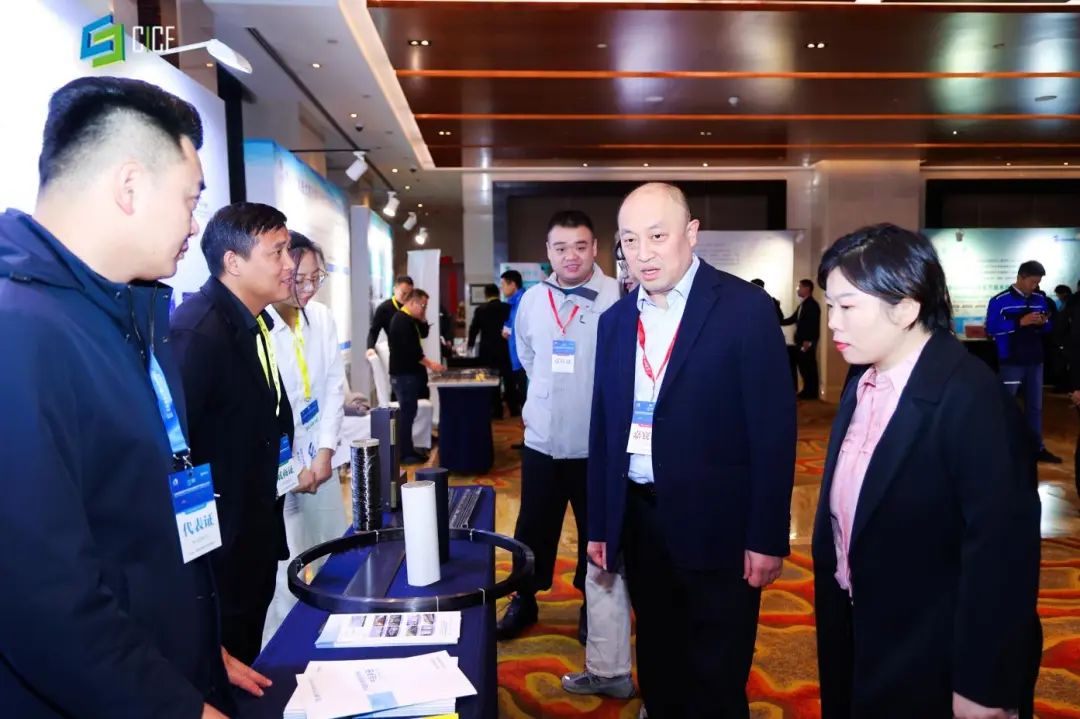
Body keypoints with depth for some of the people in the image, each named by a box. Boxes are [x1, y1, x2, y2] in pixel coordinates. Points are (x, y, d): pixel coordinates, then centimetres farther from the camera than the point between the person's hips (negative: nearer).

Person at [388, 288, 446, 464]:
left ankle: (408, 450, 18)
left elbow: (423, 334, 20)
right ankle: (405, 454, -2)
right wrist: (429, 363, -20)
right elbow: (409, 349, -23)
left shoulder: (410, 319, 15)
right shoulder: (401, 320, -17)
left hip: (410, 372, 10)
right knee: (407, 413, -7)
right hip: (403, 374, -10)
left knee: (409, 412, 12)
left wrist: (422, 320, 4)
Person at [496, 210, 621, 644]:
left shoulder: (618, 298, -14)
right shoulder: (532, 299, 2)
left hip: (599, 440, -3)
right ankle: (524, 600, 36)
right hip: (541, 437, 4)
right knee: (533, 526, 17)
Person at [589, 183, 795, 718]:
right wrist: (599, 525, 10)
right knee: (658, 669, 20)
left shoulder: (746, 308, -10)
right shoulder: (616, 319, 5)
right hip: (639, 521, 5)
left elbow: (774, 429, -11)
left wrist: (767, 537, -11)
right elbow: (603, 427, 9)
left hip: (715, 527, -5)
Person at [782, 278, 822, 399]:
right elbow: (792, 319, 17)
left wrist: (808, 341, -21)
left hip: (808, 342, -9)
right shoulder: (802, 305, 16)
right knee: (803, 366, 11)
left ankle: (811, 392, 5)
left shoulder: (812, 304, -11)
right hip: (801, 342, 9)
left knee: (809, 367, -2)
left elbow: (814, 325, -18)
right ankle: (807, 391, 18)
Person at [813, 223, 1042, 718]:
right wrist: (835, 614, 8)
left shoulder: (971, 398, -24)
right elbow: (846, 511, 3)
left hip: (933, 664, -7)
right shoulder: (863, 381, -1)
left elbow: (1001, 552, -24)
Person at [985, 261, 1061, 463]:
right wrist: (1021, 322, -21)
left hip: (1035, 361, 5)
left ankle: (1037, 447, 22)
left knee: (1035, 406, 13)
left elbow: (1049, 328, 15)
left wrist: (1045, 323, -9)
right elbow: (991, 329, -15)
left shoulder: (1041, 298, 8)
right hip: (1011, 362, -5)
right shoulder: (1000, 300, -8)